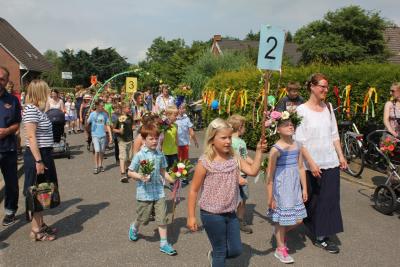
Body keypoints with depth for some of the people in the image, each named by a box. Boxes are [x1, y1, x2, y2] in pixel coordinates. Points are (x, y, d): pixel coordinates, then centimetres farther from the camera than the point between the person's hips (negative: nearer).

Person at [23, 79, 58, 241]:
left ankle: (41, 224, 29)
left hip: (44, 154, 9)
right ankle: (36, 230, 13)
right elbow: (31, 137, -21)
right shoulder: (31, 109, -17)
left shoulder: (38, 109, 11)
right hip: (36, 155, -9)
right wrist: (38, 161, -22)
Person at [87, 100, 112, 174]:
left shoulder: (105, 114, 3)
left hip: (103, 135, 3)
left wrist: (110, 136, 1)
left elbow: (107, 125, 4)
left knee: (102, 151, 10)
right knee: (97, 150, -13)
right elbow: (88, 123, -4)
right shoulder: (92, 114, -4)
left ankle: (100, 165, 26)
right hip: (95, 135, -3)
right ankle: (96, 167, -2)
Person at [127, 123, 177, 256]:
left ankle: (164, 244, 16)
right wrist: (140, 177, -23)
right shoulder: (139, 155, -12)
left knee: (162, 218, 4)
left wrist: (173, 180, -3)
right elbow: (130, 172, -6)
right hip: (144, 192, -3)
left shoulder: (160, 155, 0)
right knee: (143, 218, 13)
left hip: (159, 191, 3)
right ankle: (134, 228, 46)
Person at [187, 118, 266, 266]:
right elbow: (194, 190, -11)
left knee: (236, 250, 14)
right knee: (221, 251, 9)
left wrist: (259, 151, -16)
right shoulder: (205, 162, -16)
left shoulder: (234, 158, 0)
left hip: (230, 213, 6)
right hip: (211, 214, -5)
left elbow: (253, 171, -9)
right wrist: (191, 216, -10)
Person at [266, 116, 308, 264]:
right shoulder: (276, 149, -16)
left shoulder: (297, 146, 2)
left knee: (298, 219, 11)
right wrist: (270, 197, -12)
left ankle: (281, 233, 41)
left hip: (295, 187, 6)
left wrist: (304, 189, 11)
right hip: (281, 188, -6)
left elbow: (301, 168, 10)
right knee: (282, 219, 8)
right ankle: (280, 249, 29)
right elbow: (270, 175, -14)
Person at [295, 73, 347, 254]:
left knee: (329, 198, 2)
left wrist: (341, 156, 8)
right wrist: (311, 163, -16)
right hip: (312, 164, -4)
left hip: (331, 162, 5)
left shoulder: (328, 108, 8)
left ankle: (322, 236, 14)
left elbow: (334, 135, 13)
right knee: (313, 199, 7)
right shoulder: (302, 110, -9)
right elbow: (300, 141, -12)